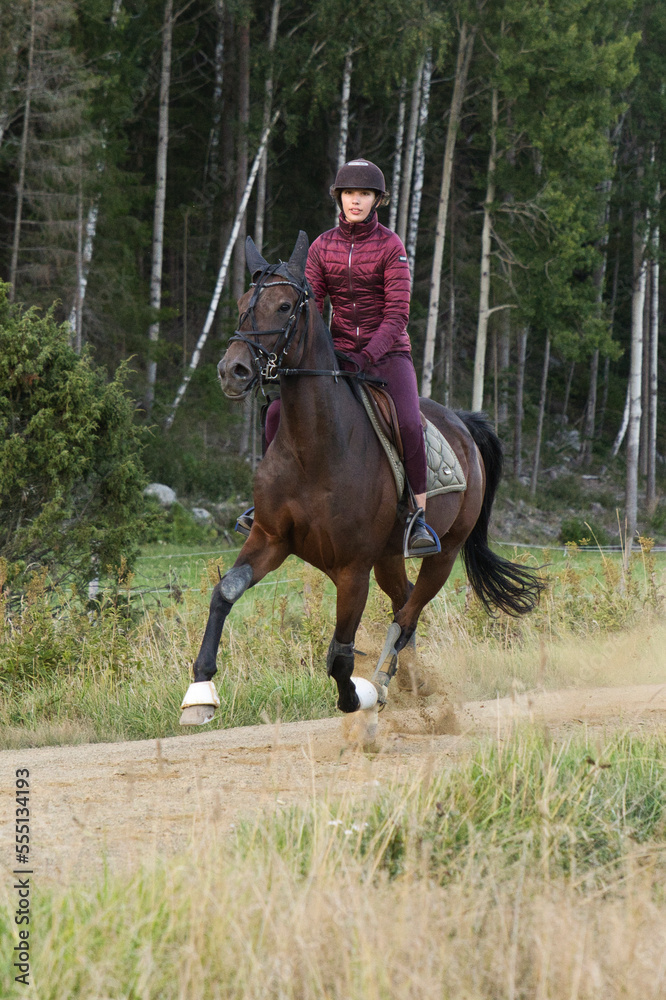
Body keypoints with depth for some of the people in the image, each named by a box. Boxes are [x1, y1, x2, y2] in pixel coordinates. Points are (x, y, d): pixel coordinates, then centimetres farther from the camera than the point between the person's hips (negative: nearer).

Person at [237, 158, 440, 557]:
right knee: (279, 411, -10)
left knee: (408, 423, -30)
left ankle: (420, 518, -20)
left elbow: (397, 315, -14)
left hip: (388, 352, -4)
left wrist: (366, 356, -27)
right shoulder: (323, 247, 4)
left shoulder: (391, 246, -9)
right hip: (339, 352, 4)